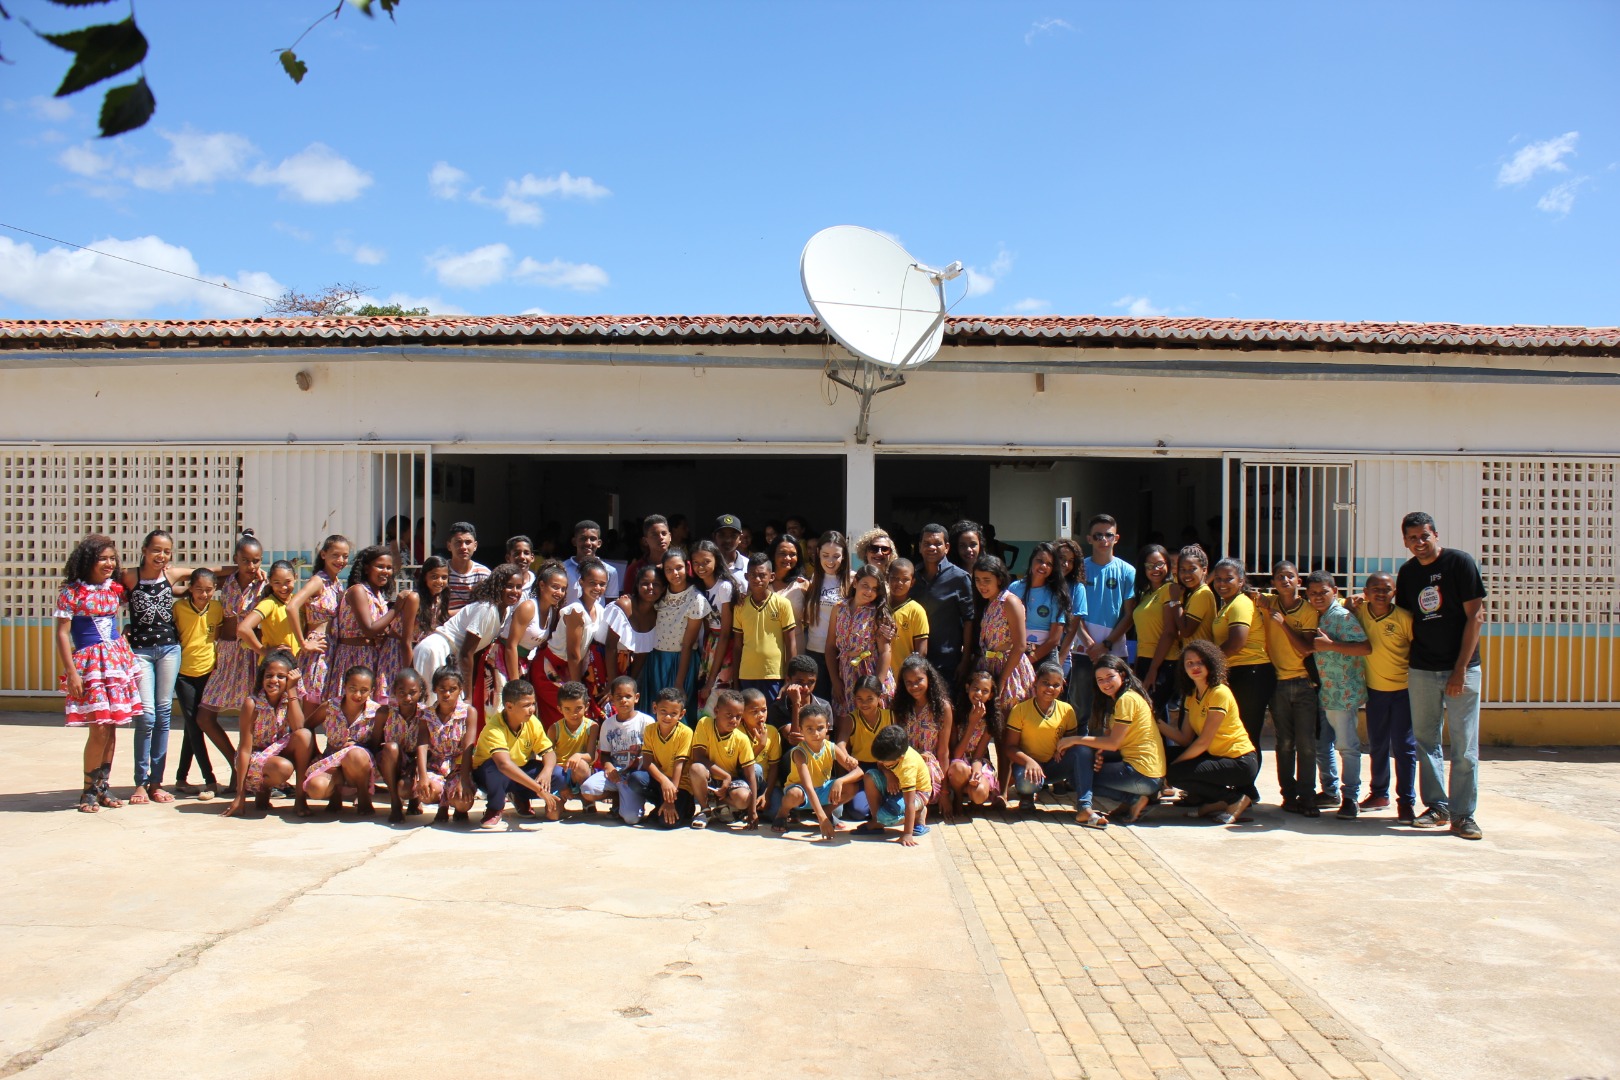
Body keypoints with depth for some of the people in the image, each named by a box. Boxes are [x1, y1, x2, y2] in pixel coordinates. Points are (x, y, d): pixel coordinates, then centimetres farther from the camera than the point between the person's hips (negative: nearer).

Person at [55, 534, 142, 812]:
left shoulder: (116, 588, 7)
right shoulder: (71, 592, -6)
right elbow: (62, 633, -7)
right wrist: (71, 672, -12)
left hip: (118, 659, 5)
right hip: (89, 662, -5)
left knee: (111, 726, 6)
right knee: (99, 727, -9)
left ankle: (103, 787, 16)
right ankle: (89, 791, 6)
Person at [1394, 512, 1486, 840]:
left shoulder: (1460, 562, -7)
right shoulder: (1406, 573, 8)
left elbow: (1475, 615, -9)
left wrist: (1460, 669, -11)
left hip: (1461, 668, -4)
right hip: (1421, 670, 4)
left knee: (1465, 745, -2)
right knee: (1426, 741, 8)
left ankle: (1462, 814, 5)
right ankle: (1437, 807, 19)